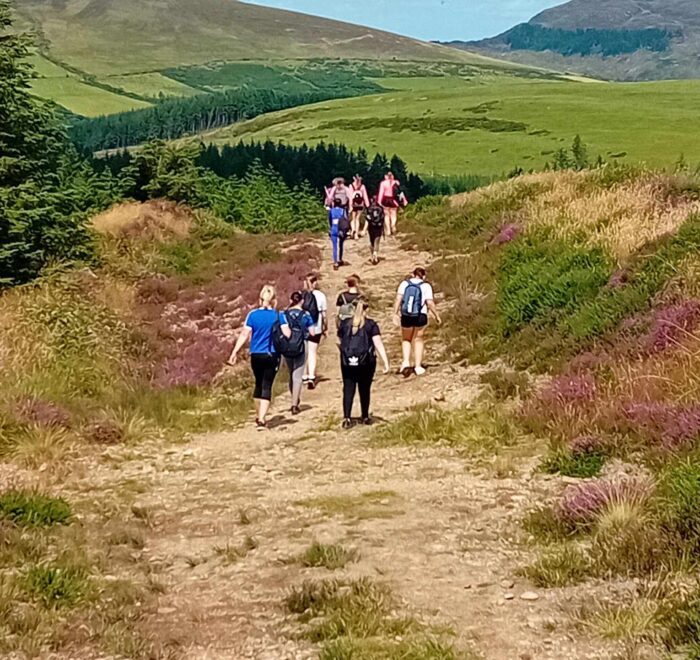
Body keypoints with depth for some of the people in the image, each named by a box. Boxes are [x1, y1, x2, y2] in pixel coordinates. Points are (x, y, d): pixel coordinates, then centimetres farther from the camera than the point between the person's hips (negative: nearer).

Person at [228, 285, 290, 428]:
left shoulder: (253, 315, -2)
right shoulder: (278, 316, -6)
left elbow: (245, 335, -4)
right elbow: (287, 334, -12)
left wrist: (235, 352, -1)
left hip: (256, 356, 2)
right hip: (272, 355, -2)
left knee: (259, 384, 19)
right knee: (267, 386, -1)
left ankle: (259, 416, 31)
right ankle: (262, 419, -11)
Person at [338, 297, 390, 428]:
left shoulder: (345, 324, 3)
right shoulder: (371, 325, -5)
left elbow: (339, 342, 14)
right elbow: (379, 344, -12)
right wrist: (386, 363, -15)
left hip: (347, 362, 1)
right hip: (366, 363, -1)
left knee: (348, 389, 3)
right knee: (364, 389, 13)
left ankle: (346, 417, -9)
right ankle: (365, 417, 25)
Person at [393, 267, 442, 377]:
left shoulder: (405, 283, 2)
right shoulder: (426, 286, -3)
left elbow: (398, 299, -7)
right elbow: (430, 303, -9)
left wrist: (395, 313, -8)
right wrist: (437, 316, 1)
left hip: (406, 317, 1)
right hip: (420, 316, -1)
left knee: (406, 339, 19)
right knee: (418, 340, 12)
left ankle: (406, 362, 2)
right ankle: (418, 366, 13)